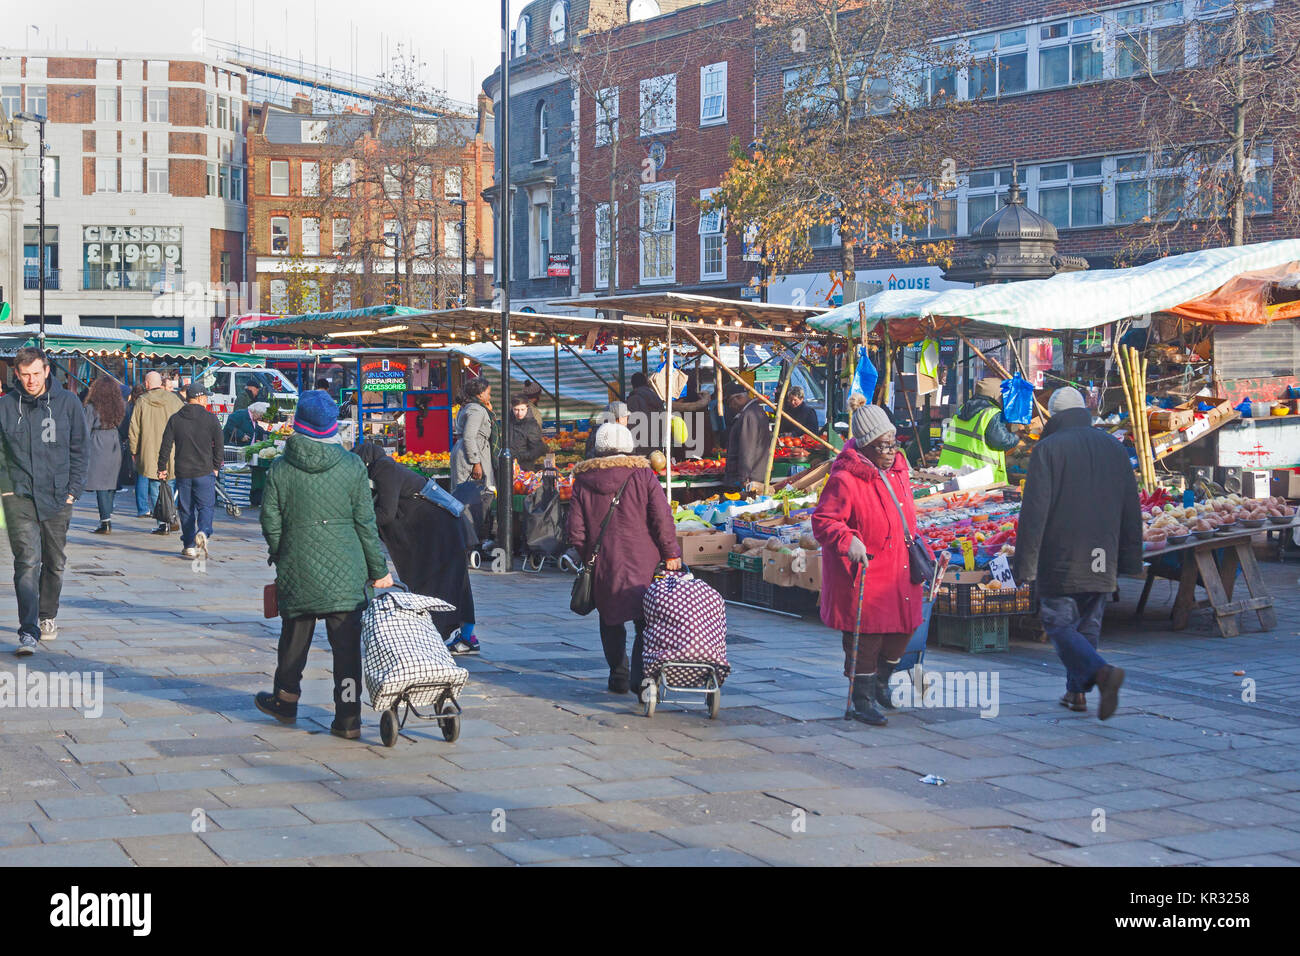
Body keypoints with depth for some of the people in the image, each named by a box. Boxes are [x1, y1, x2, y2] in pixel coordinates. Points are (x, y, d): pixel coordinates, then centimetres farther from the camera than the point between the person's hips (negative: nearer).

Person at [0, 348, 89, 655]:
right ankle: (28, 631, -16)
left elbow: (79, 449, 8)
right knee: (27, 561, -13)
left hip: (58, 496, 2)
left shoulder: (67, 403, 2)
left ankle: (47, 617, 33)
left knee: (54, 563, 12)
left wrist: (73, 489, 1)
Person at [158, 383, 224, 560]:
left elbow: (166, 446, 2)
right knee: (206, 506, 4)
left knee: (186, 509, 10)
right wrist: (216, 467, 10)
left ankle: (189, 546, 11)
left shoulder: (175, 419, 2)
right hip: (205, 472, -2)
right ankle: (203, 532, -23)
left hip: (182, 472, 2)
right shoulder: (211, 419, -2)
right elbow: (219, 446, -1)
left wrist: (162, 467, 10)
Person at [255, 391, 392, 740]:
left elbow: (270, 524, 1)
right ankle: (348, 718, 1)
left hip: (297, 571, 1)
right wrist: (378, 569, 5)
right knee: (346, 643, 2)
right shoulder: (352, 466, -5)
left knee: (294, 636, 19)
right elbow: (366, 523, -2)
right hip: (345, 574, -1)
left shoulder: (279, 469, -4)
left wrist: (281, 557, 18)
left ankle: (285, 700, 35)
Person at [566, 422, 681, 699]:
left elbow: (575, 531, 3)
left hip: (604, 564, 2)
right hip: (643, 563, -2)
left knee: (611, 623, 18)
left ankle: (619, 677, 20)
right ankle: (641, 674, -16)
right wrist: (671, 553, 2)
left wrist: (587, 557, 18)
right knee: (646, 623, 1)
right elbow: (662, 519, -6)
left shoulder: (583, 481, 1)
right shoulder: (643, 476, -3)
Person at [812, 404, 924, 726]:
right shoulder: (844, 480, -17)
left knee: (903, 629, 13)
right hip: (864, 575, -8)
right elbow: (822, 520, -19)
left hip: (899, 572, 8)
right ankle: (863, 701, 11)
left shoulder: (898, 470, 10)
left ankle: (880, 683, 37)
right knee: (865, 638, -3)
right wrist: (848, 540, -33)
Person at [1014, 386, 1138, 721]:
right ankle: (1076, 691, 20)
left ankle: (1102, 672, -23)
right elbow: (1131, 510, 12)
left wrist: (1025, 564, -10)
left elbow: (1034, 511, -13)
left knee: (1059, 625, -2)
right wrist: (1129, 561, 17)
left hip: (1061, 559, -5)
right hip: (1102, 561, 5)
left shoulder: (1048, 449, -8)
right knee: (1088, 625, 17)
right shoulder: (1115, 448, 10)